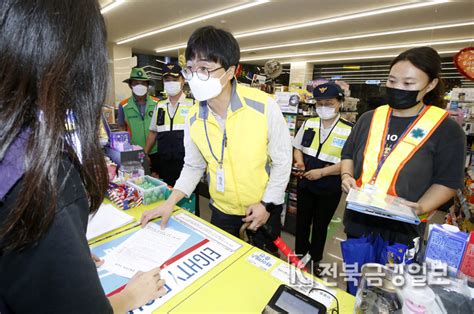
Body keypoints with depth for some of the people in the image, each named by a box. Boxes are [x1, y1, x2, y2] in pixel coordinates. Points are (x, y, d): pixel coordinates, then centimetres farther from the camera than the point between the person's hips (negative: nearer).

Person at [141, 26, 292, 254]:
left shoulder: (263, 105, -23)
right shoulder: (193, 119, -11)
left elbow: (282, 160, -13)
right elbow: (193, 166, 1)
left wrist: (267, 204, -12)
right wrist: (170, 203, -7)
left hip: (263, 208, -2)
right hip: (221, 210, 3)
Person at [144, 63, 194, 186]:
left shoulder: (193, 104, -4)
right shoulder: (159, 106, 10)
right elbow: (153, 132, 19)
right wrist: (144, 154, 14)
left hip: (186, 163, -4)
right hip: (164, 165, 4)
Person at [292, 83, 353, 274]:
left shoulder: (348, 130, -13)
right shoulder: (309, 124, 0)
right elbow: (297, 148, 9)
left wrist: (322, 172, -21)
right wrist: (299, 162, -10)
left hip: (329, 188, -3)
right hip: (305, 183, 4)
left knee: (320, 226, 17)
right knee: (302, 222, 18)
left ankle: (315, 260, 41)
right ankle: (299, 256, 42)